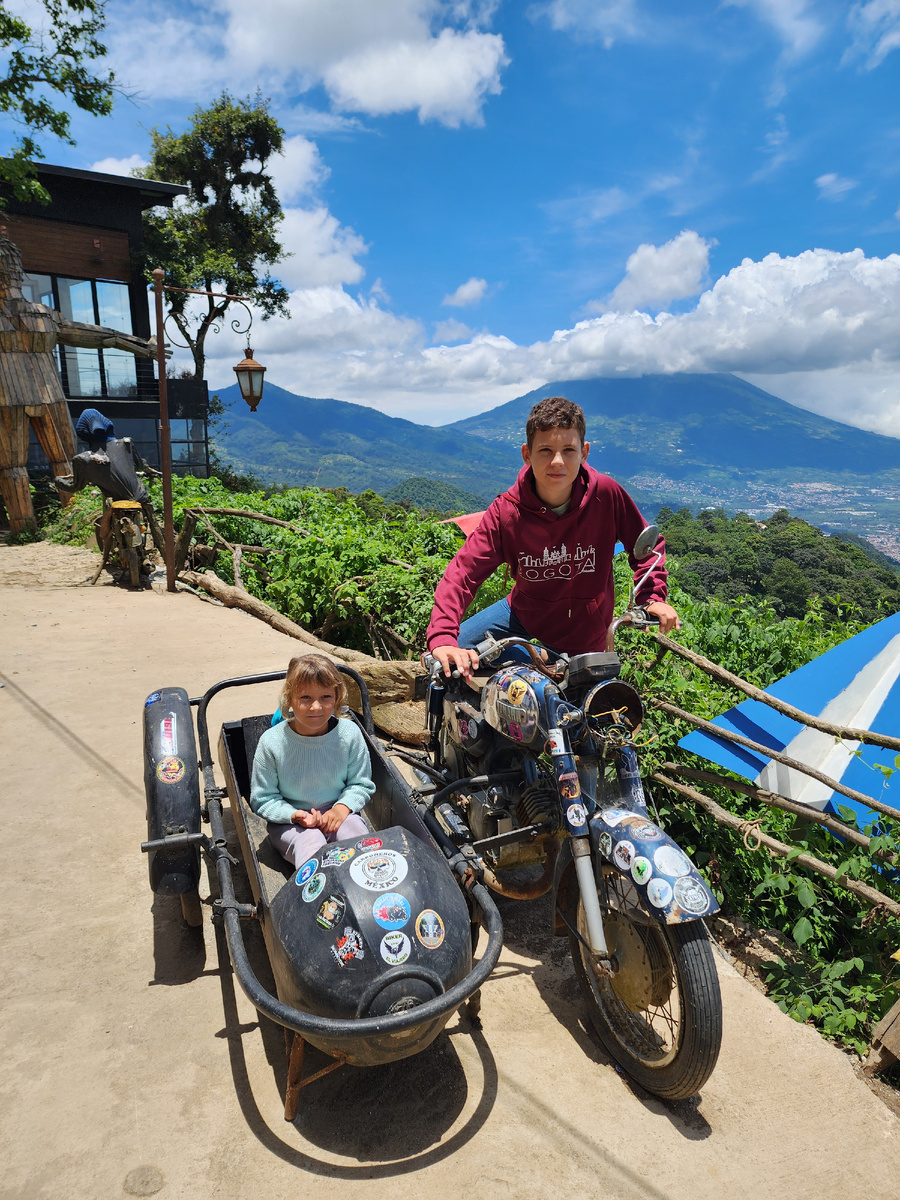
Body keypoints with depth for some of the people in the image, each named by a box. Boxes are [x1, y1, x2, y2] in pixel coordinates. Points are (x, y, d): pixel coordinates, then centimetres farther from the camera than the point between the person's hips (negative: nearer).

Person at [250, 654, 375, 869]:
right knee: (310, 842, -32)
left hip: (337, 813, 1)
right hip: (290, 821, -1)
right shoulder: (272, 742, -13)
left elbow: (361, 784, 4)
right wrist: (294, 815, -21)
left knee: (357, 834, -29)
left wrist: (342, 807, -16)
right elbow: (262, 799, -3)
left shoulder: (349, 734, -9)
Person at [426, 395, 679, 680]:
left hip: (583, 633, -1)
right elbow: (462, 571, -30)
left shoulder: (606, 494, -24)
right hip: (524, 612, 1)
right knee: (448, 656, -2)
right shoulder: (506, 512, -24)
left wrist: (653, 597, -20)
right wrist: (442, 638, -44)